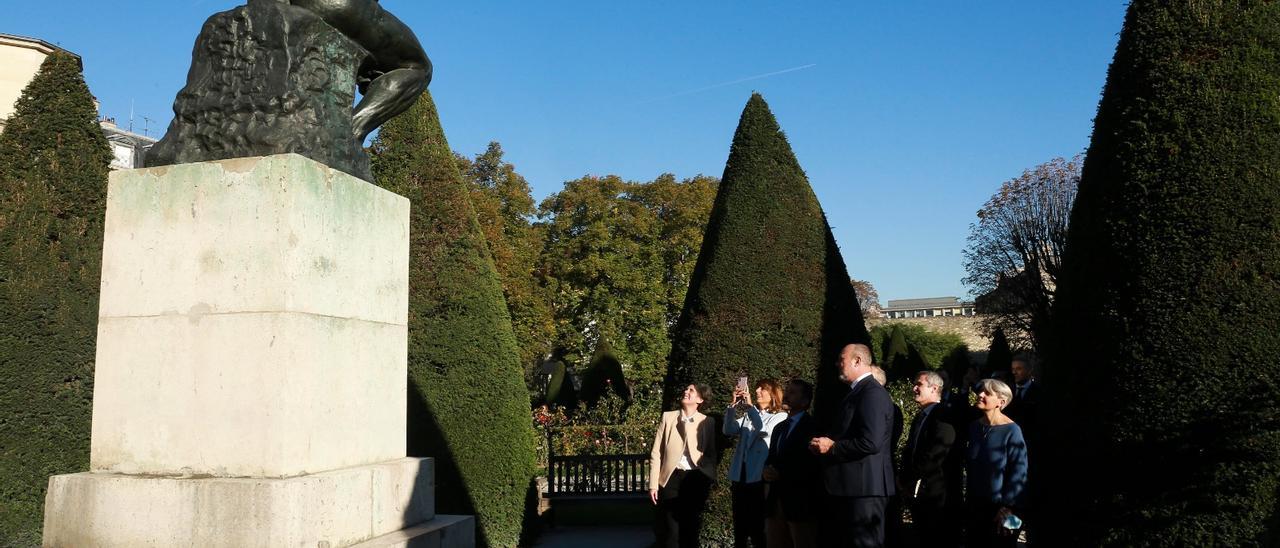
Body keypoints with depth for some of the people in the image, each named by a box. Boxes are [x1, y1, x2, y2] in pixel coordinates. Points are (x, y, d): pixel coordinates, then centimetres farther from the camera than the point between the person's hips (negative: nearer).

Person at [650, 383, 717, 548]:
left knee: (691, 529, 8)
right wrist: (653, 484, -2)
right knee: (669, 530, 0)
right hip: (671, 478, 0)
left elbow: (711, 454, 9)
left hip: (695, 480, 0)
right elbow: (656, 453, 3)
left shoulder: (707, 422, 5)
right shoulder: (668, 417, 5)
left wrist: (709, 480, 0)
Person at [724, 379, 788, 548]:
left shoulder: (780, 417, 2)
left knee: (758, 529, -1)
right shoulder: (748, 415, 16)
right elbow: (729, 430, 1)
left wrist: (749, 406, -15)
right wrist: (734, 405, -8)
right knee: (739, 528, 10)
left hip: (759, 477, -5)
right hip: (740, 476, 5)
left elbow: (764, 430, -18)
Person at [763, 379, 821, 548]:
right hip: (775, 502, 7)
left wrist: (781, 474, -16)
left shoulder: (813, 426, -8)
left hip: (800, 503, -7)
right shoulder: (779, 428, 19)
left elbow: (814, 466, -15)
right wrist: (767, 470, -1)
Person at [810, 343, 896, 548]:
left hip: (863, 489, -10)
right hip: (845, 488, 10)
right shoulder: (856, 393, 18)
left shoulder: (873, 393, -15)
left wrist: (832, 447, -14)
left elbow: (871, 443, -25)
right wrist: (825, 444, 4)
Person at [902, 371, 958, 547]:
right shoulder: (920, 416, 16)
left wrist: (909, 477, -12)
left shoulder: (944, 416, -15)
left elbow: (934, 456, -22)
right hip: (917, 493, 9)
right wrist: (906, 476, 3)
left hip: (935, 495, -9)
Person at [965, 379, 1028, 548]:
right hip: (976, 505, 6)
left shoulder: (1011, 431, -17)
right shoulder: (974, 426, 2)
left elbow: (1019, 472, -17)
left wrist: (1008, 507, -17)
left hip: (1000, 507, -6)